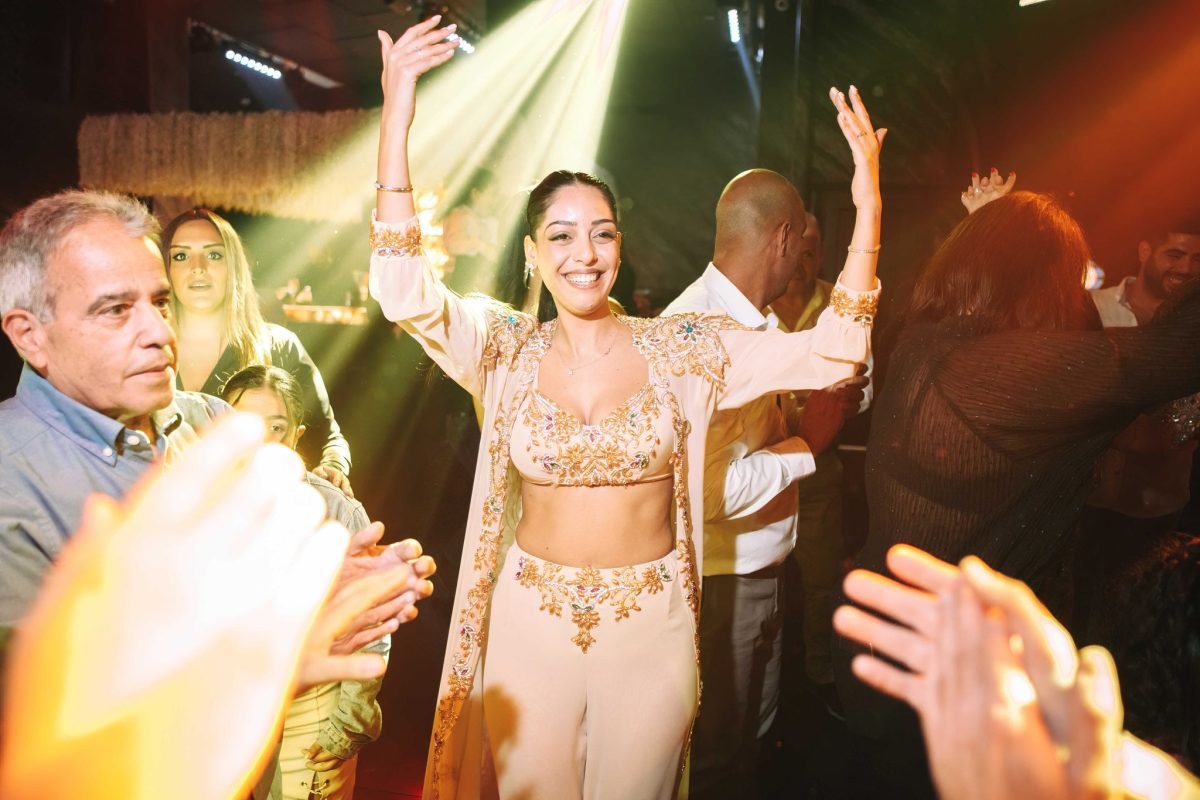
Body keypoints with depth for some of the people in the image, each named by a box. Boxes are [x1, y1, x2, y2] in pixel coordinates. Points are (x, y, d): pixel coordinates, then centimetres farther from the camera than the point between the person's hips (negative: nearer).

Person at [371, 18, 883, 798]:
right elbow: (405, 293, -19)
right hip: (530, 626, 1)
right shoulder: (508, 349, -4)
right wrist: (396, 119, -25)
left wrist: (867, 206, -20)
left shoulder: (681, 347, -5)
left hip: (653, 627, 0)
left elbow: (832, 354, -11)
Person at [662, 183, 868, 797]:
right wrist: (809, 442, -17)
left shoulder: (750, 321, 7)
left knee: (753, 737, 26)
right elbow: (712, 488, -31)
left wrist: (826, 399, 2)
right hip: (720, 580, -9)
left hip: (761, 568, 9)